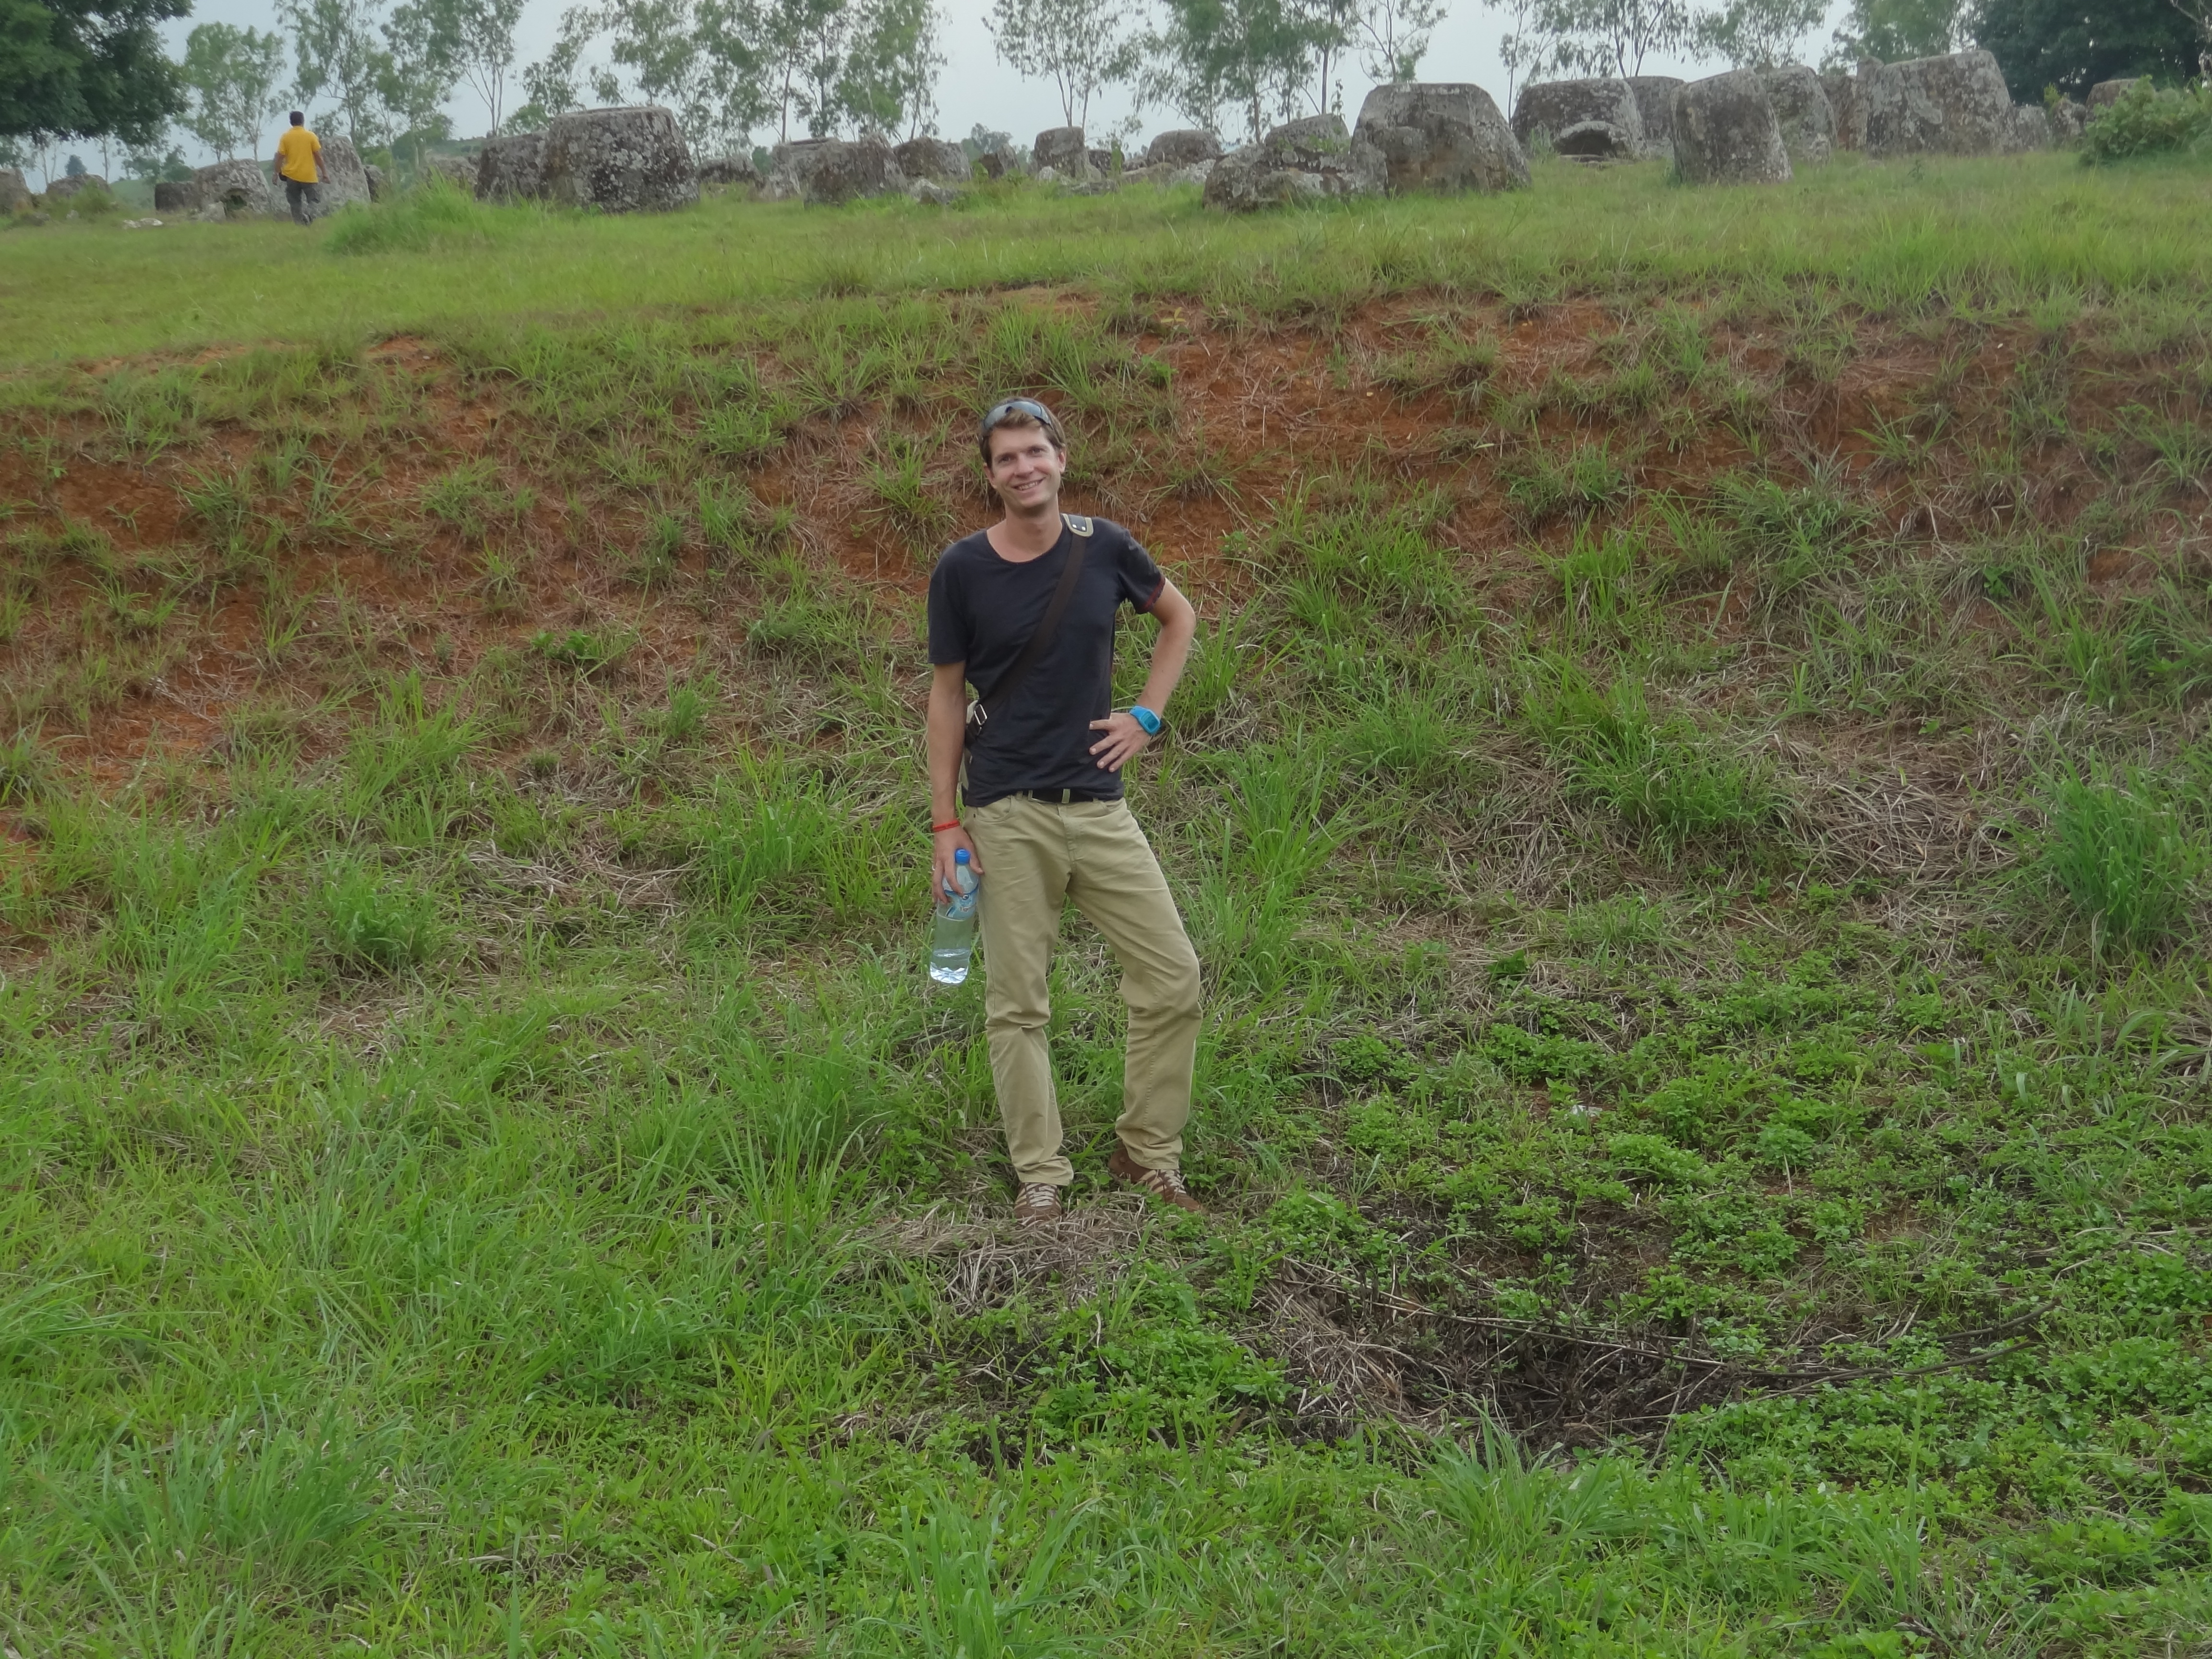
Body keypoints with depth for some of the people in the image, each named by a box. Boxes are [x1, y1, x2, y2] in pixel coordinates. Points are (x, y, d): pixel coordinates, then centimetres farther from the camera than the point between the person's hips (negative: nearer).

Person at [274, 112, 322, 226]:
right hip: (309, 176, -1)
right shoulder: (311, 136, -3)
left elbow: (280, 157, -3)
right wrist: (324, 173, 6)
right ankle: (307, 214, -24)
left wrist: (277, 173, 7)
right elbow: (318, 157, -2)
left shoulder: (286, 137, -1)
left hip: (292, 176, 1)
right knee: (314, 202, 5)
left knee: (295, 204, 11)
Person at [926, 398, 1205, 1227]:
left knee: (1171, 976, 0)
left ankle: (1148, 1153, 17)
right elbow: (947, 695, 1)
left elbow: (1179, 617, 18)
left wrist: (1146, 715, 6)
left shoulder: (1104, 548, 0)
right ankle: (1040, 1177, 15)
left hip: (1098, 805, 3)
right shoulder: (962, 569, -5)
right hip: (1007, 815, -2)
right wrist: (944, 823, -2)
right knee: (1017, 1003, 2)